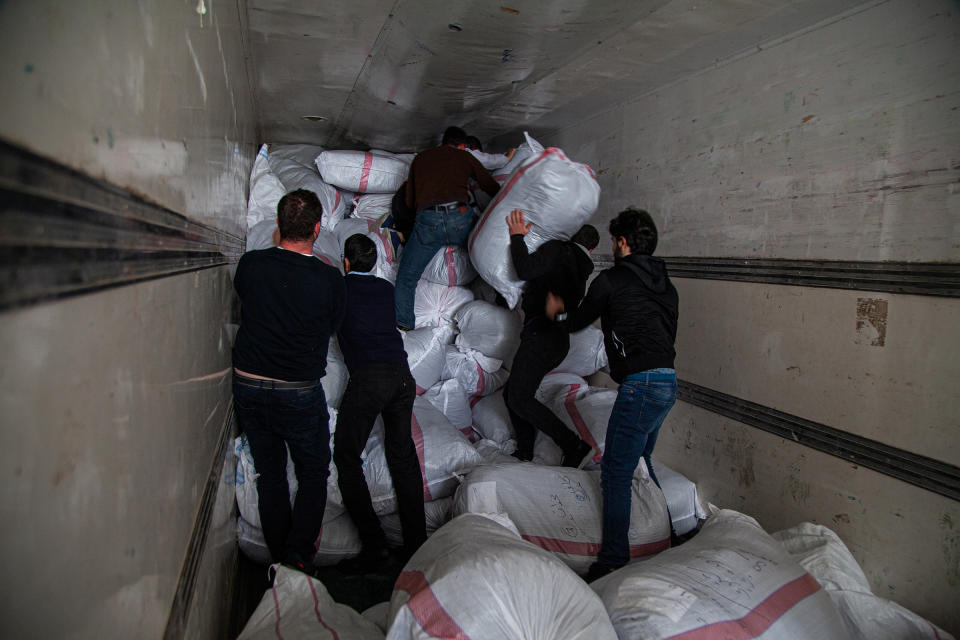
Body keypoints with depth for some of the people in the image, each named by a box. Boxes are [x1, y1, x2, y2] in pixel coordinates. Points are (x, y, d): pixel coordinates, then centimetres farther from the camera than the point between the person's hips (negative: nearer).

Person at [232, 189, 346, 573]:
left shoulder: (251, 264, -8)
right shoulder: (329, 279, -15)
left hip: (248, 387, 4)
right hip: (299, 393, -3)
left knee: (269, 475, 17)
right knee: (313, 476, 14)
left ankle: (279, 559, 27)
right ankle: (298, 560, 9)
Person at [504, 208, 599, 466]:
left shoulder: (557, 248, -4)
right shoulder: (581, 270, 20)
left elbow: (526, 270, -19)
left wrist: (517, 236, -5)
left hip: (542, 334, -10)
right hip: (558, 339, 10)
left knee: (520, 399, -14)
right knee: (511, 393, 14)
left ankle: (574, 446, -13)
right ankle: (525, 453, 11)